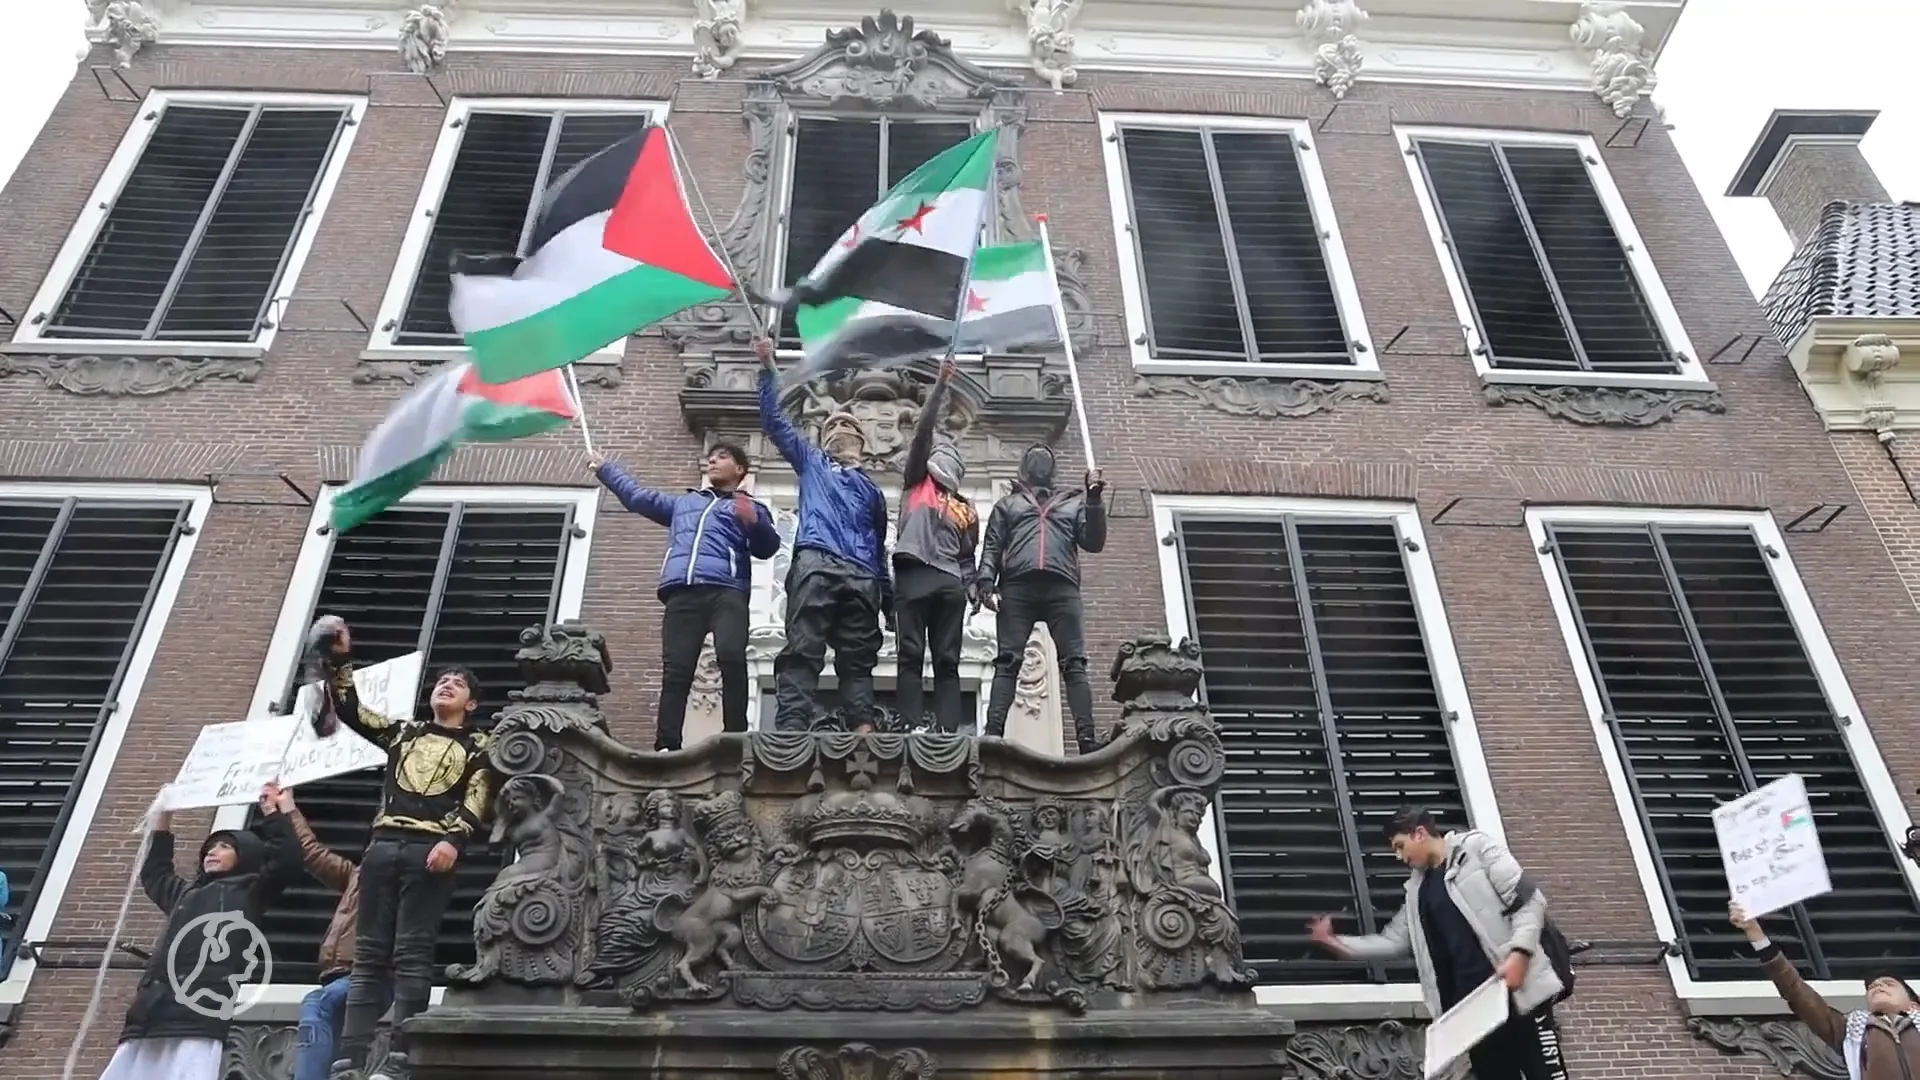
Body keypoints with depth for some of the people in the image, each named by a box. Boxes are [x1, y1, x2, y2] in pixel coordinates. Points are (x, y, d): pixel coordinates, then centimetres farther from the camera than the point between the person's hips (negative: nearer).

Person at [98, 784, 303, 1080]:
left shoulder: (247, 892, 13)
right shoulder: (186, 893, 32)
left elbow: (288, 860, -2)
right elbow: (153, 873, 50)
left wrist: (271, 812, 2)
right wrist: (164, 818, 47)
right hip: (151, 1016, 7)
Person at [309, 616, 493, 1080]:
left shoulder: (479, 746, 12)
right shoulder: (404, 732, 25)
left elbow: (477, 800, -1)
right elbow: (350, 711, 18)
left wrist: (453, 840, -16)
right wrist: (338, 662, 8)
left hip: (430, 850, -4)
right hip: (383, 846, 4)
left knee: (411, 954, -9)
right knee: (369, 954, 0)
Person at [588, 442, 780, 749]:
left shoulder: (751, 508, 24)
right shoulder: (682, 503, 38)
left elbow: (768, 548, 8)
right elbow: (637, 495, 40)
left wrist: (755, 523, -11)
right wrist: (604, 468, 40)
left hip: (727, 591, -3)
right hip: (682, 593, 4)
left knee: (732, 659, -25)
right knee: (675, 670, -9)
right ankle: (666, 747, -16)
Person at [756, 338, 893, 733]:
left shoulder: (871, 489, 31)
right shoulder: (811, 463, 28)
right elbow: (775, 420, 19)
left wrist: (890, 604, 25)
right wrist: (768, 368, 11)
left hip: (861, 579, 3)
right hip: (816, 566, -3)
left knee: (858, 661, -5)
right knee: (801, 653, -17)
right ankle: (791, 733, -28)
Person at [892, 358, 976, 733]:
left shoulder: (967, 509, 25)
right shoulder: (916, 482, 18)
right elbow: (923, 431, 9)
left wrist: (972, 587, 6)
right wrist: (940, 385, 5)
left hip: (949, 582, 3)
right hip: (913, 574, -3)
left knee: (947, 660, -1)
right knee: (911, 656, -8)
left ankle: (950, 732, -6)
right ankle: (910, 729, -13)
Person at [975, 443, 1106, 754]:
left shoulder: (1073, 502, 29)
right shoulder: (1007, 504, 27)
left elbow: (1094, 542, 16)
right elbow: (991, 547, 15)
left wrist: (1094, 499, 4)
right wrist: (986, 581, -4)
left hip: (1062, 588, 1)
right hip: (1017, 587, 0)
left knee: (1074, 664, -11)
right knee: (1007, 662, -12)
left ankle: (1087, 739, -19)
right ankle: (993, 735, -21)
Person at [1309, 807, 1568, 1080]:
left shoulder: (1476, 848, 1)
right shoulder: (1418, 889, 18)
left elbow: (1530, 901, -5)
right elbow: (1392, 941, 17)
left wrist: (1519, 953, -19)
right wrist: (1334, 942, 8)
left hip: (1518, 991, -5)